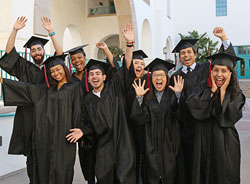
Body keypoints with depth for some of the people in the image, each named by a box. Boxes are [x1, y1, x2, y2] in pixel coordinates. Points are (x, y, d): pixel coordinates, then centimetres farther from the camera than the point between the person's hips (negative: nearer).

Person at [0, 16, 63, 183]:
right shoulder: (26, 68, 11)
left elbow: (60, 54, -4)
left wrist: (51, 32, -11)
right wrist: (15, 30, -7)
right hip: (29, 116, 0)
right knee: (32, 153, 5)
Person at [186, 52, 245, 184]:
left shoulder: (236, 94, -3)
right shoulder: (204, 88, 0)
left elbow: (229, 116, -18)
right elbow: (191, 104, -18)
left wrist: (223, 91, -14)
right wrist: (213, 89, -14)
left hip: (225, 145, -1)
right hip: (203, 142, 1)